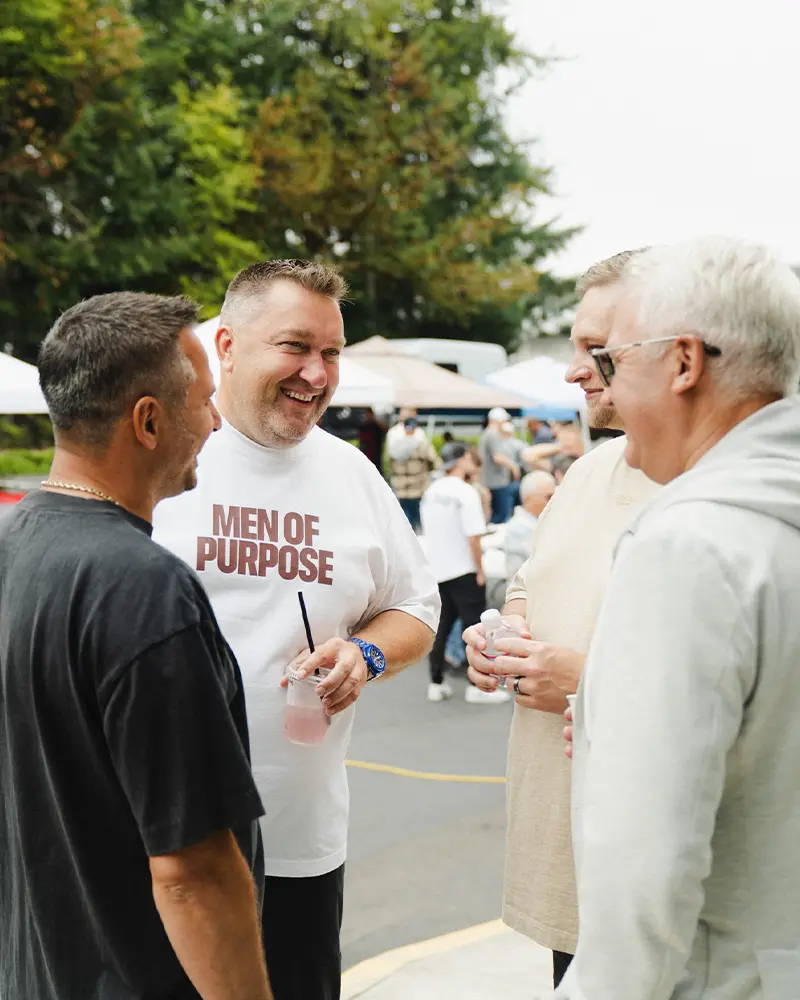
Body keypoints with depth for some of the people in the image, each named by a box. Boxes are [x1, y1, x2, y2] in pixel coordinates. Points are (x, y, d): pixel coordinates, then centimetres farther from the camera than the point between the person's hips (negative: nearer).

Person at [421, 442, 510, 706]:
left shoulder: (431, 492, 7)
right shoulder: (466, 493, -15)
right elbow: (473, 537, -21)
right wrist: (480, 570, -13)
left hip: (437, 570, 7)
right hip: (463, 571, -7)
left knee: (440, 627, 13)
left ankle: (436, 684, 17)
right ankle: (476, 687, 3)